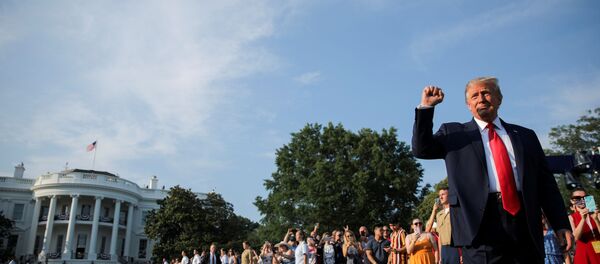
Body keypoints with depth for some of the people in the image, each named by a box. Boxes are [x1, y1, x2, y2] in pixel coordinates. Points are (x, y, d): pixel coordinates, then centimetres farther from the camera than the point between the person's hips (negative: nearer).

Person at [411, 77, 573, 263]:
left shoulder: (525, 135, 18)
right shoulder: (454, 133, 13)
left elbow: (545, 182, 15)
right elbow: (421, 149, 2)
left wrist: (561, 224, 8)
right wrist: (426, 106, -5)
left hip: (526, 225, 3)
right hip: (481, 221, -2)